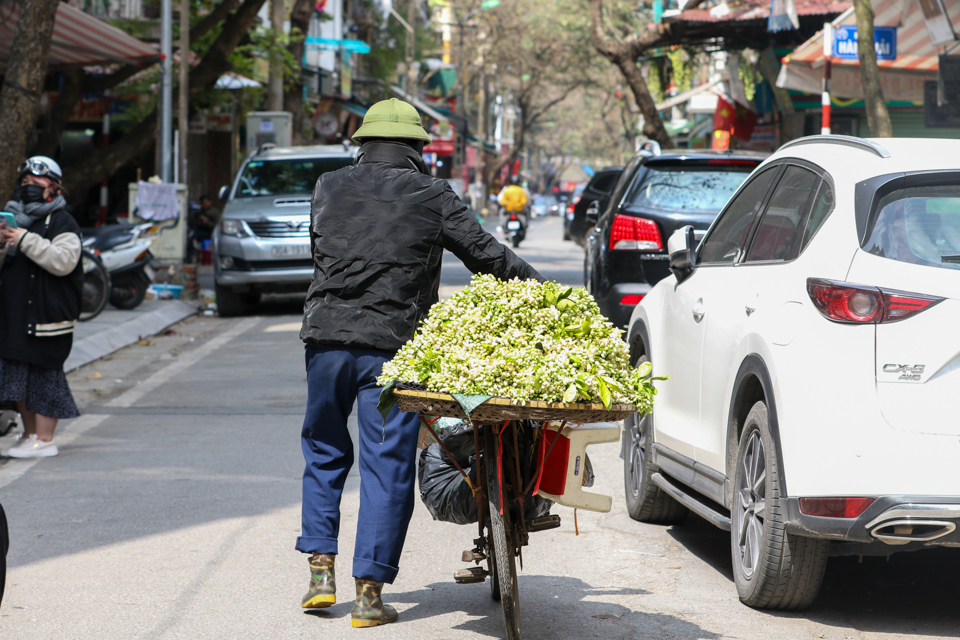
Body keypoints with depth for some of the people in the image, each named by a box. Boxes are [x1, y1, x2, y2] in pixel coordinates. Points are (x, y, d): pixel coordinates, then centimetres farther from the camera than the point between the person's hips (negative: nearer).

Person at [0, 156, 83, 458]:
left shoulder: (62, 223, -5)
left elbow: (63, 261, -20)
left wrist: (27, 241, -22)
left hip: (48, 315, -7)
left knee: (44, 375, -6)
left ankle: (44, 439, -2)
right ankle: (29, 435, 19)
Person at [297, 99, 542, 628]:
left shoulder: (329, 188, 10)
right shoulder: (432, 196, 3)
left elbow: (320, 254, 15)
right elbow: (486, 255, 4)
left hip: (327, 336, 2)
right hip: (393, 345, -2)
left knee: (324, 452, 19)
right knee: (387, 466, 3)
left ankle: (321, 569, 13)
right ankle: (369, 590, 1)